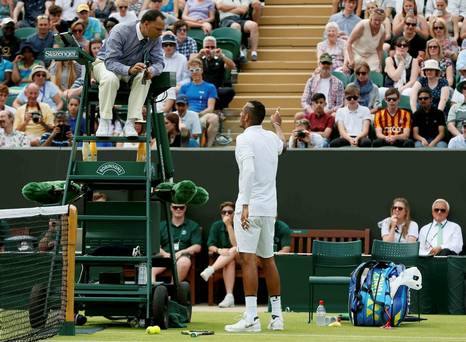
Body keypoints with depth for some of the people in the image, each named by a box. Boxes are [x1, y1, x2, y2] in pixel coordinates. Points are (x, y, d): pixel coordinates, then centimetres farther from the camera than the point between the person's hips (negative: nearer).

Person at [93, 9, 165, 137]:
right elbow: (110, 62, -34)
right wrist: (129, 70, -53)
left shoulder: (155, 39, -13)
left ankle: (130, 124, -29)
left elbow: (159, 62, -12)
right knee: (110, 78, -39)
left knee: (144, 78, -29)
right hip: (105, 63, -4)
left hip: (132, 66, 4)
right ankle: (104, 123, -30)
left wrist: (151, 71, -38)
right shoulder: (120, 32, -29)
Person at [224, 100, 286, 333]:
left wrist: (245, 205, -25)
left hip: (250, 206, -8)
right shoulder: (271, 138, 14)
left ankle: (251, 318, -19)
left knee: (247, 259, -11)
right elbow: (282, 145, 40)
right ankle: (277, 316, 19)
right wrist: (277, 125, 60)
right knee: (267, 259, 16)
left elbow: (249, 170, -21)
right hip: (269, 207, 8)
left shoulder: (245, 139, -8)